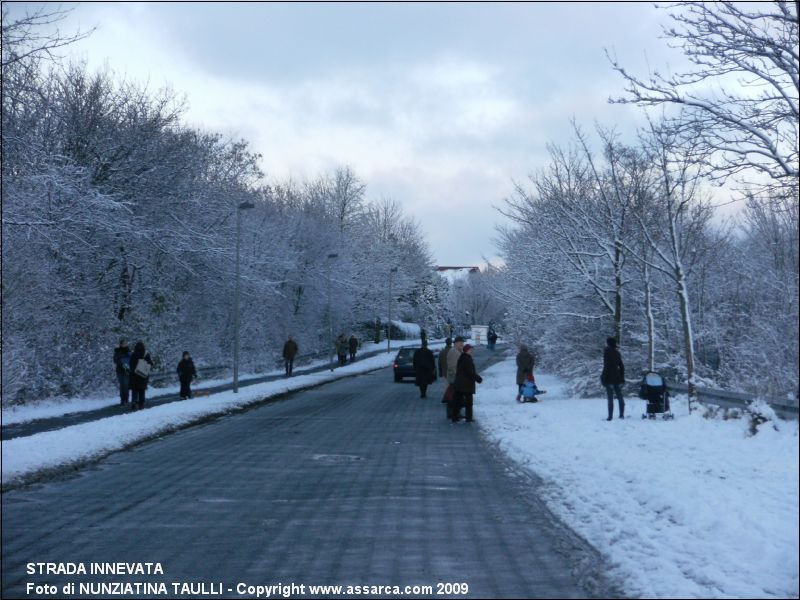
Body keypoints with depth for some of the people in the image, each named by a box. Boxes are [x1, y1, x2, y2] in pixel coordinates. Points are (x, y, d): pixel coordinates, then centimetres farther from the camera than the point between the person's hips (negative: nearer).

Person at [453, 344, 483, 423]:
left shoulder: (461, 358, 11)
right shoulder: (468, 360, -18)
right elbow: (471, 372, -20)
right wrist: (478, 378, -7)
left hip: (459, 384, 9)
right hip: (467, 384, -9)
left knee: (458, 401, 11)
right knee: (469, 401, 1)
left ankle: (455, 417, 12)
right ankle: (469, 418, 5)